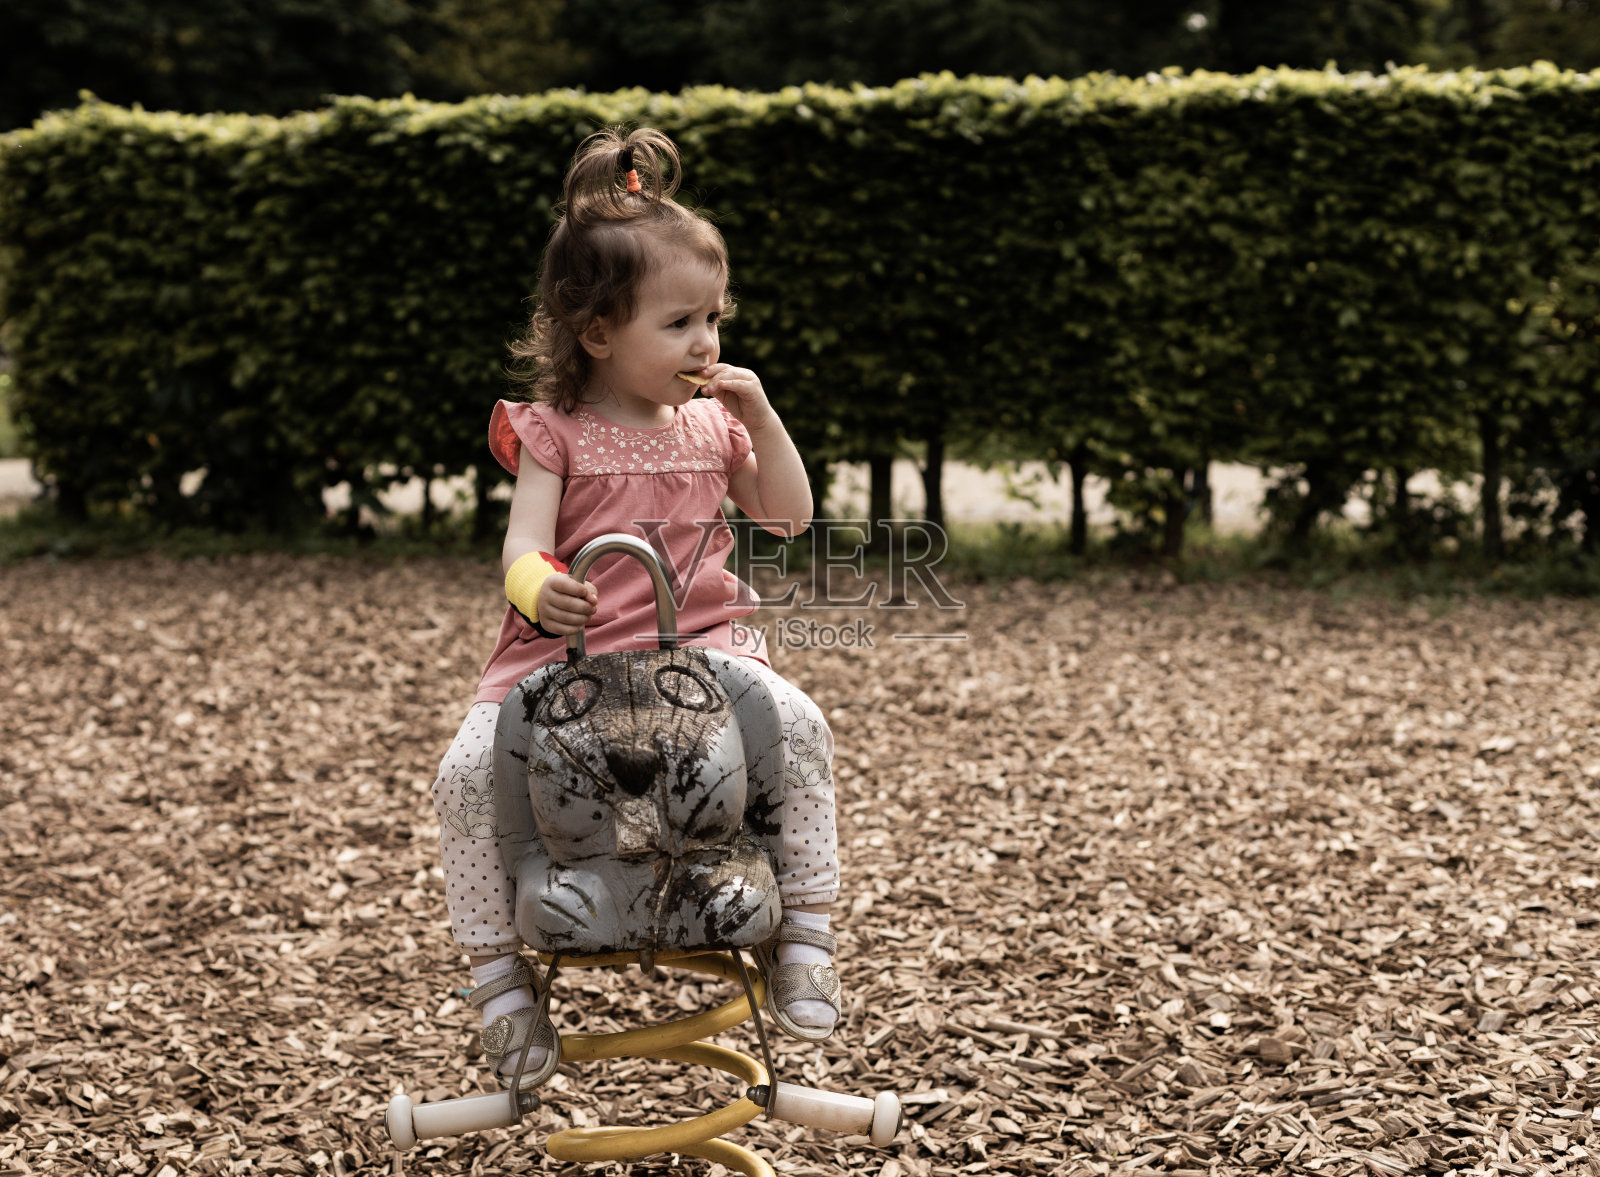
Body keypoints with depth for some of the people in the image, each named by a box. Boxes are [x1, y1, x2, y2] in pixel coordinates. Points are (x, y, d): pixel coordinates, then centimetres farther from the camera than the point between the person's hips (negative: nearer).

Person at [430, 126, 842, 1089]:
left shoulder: (711, 424, 12)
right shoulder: (554, 433, -1)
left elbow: (787, 517, 13)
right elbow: (524, 549, -11)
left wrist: (760, 416, 1)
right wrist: (539, 587, -37)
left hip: (703, 649, 2)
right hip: (564, 655, -2)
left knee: (799, 725, -26)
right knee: (468, 773, -24)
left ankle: (804, 933, -12)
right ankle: (498, 970, -5)